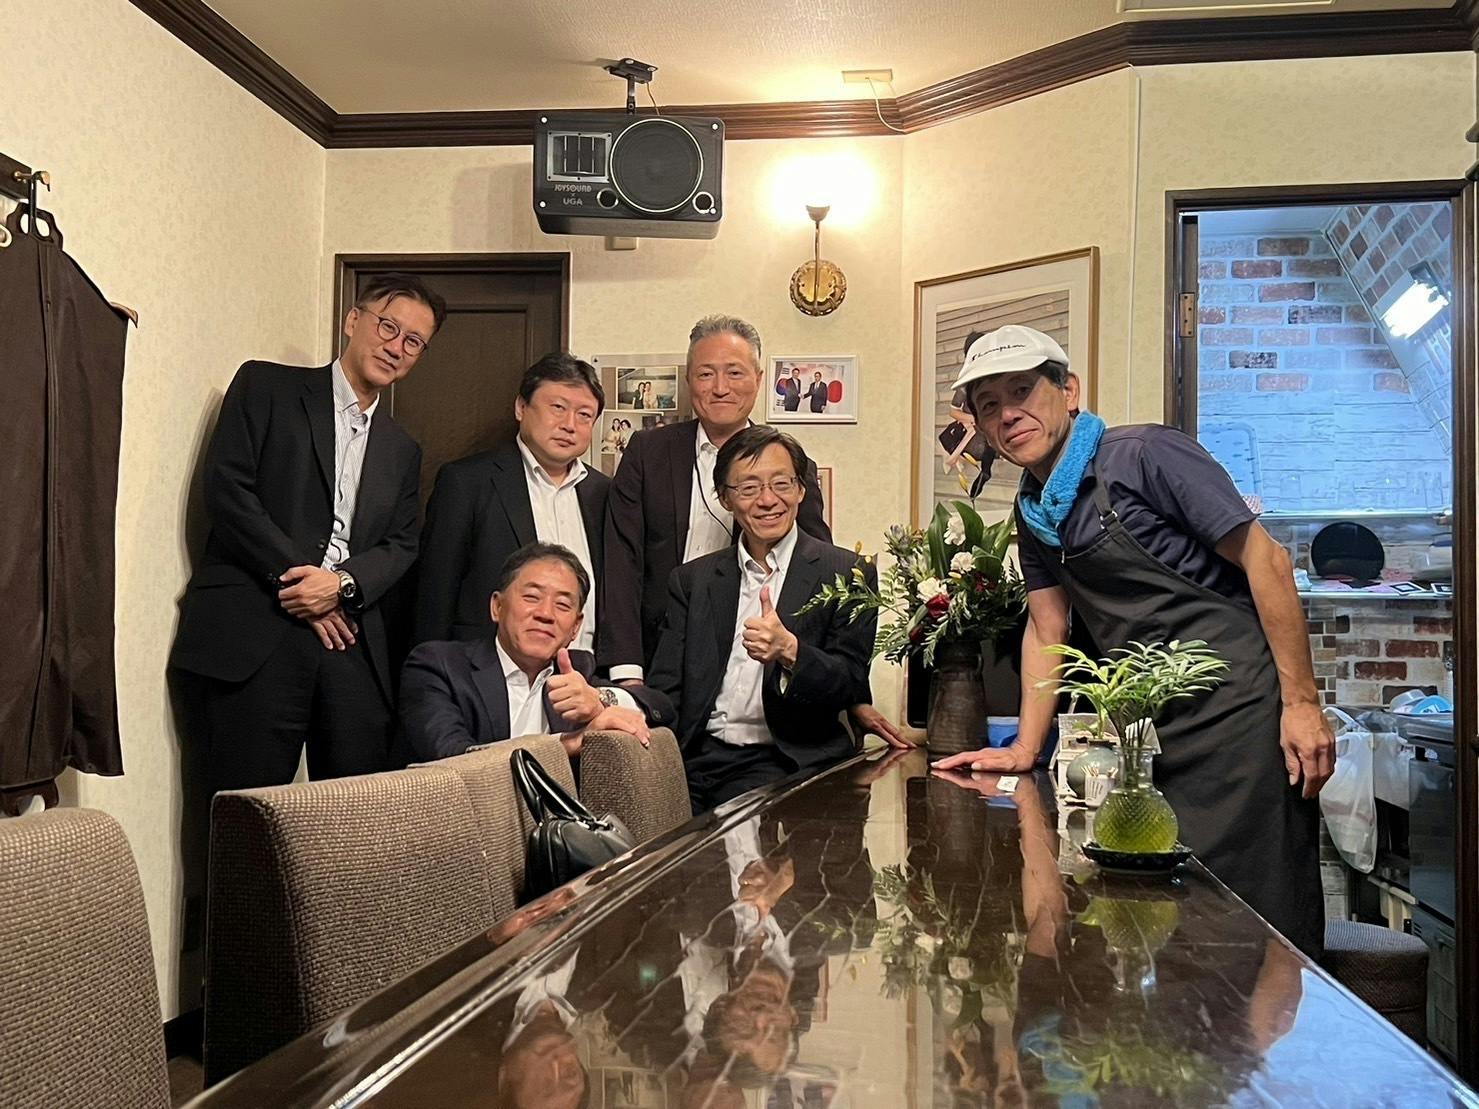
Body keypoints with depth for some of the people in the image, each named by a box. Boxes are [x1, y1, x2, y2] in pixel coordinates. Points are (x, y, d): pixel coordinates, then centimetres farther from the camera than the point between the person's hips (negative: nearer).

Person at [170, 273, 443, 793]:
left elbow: (401, 545, 14)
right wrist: (294, 576, -9)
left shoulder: (402, 451, 23)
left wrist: (344, 584, -7)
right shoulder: (266, 387, 8)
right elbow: (227, 489, -3)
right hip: (253, 635, -4)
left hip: (351, 644, 5)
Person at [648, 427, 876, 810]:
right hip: (697, 756, 3)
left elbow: (851, 686, -1)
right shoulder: (692, 580, 15)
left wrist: (789, 650, -21)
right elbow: (665, 687, 10)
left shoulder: (846, 574, 4)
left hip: (785, 761, -3)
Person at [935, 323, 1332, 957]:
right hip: (1153, 732, 7)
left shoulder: (1146, 454, -10)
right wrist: (1024, 749, 11)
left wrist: (1302, 703, -15)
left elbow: (1264, 559, -12)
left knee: (1256, 920, -6)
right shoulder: (1033, 511, 14)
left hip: (1237, 710, -7)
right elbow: (1046, 630, 18)